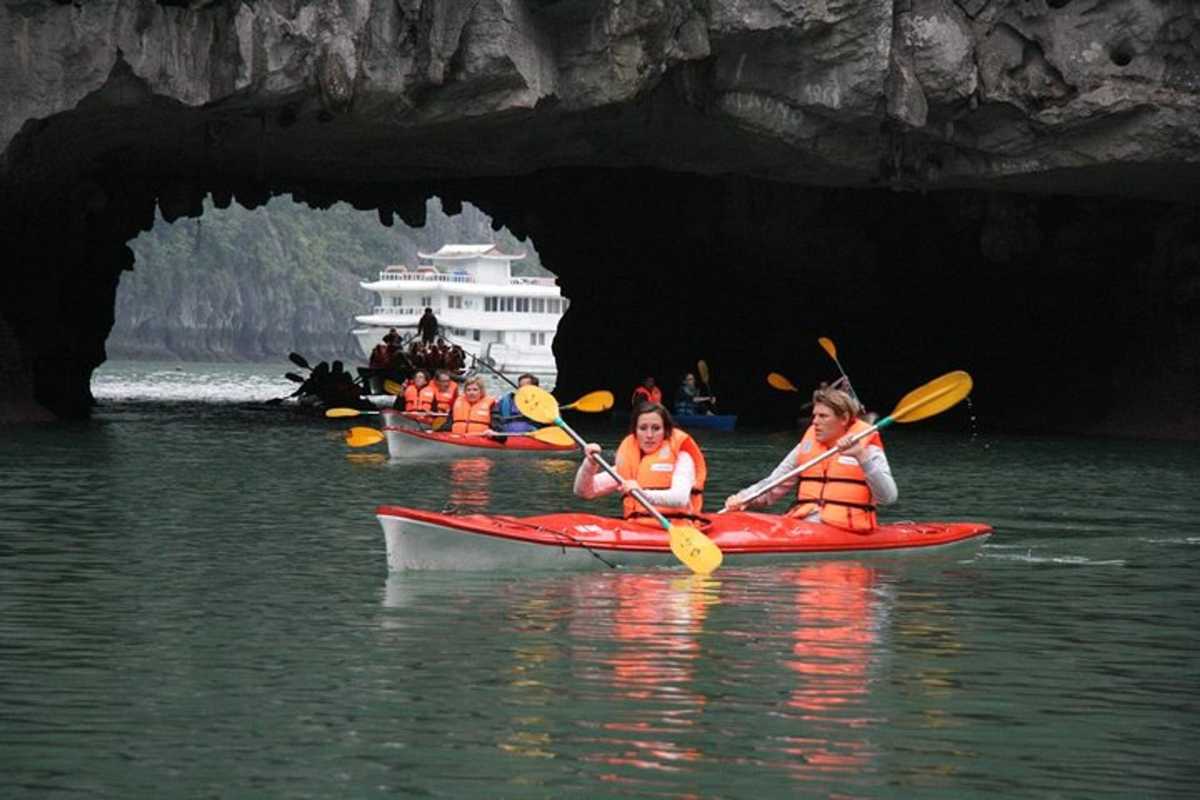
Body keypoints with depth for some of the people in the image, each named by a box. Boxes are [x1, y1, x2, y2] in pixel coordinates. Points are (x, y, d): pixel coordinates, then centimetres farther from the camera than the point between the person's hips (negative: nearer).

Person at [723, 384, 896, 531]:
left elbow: (889, 497, -10)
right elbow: (772, 487, 22)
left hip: (844, 533, -5)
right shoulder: (806, 446, 20)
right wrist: (743, 499, 2)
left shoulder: (868, 450, 4)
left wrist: (862, 457, -20)